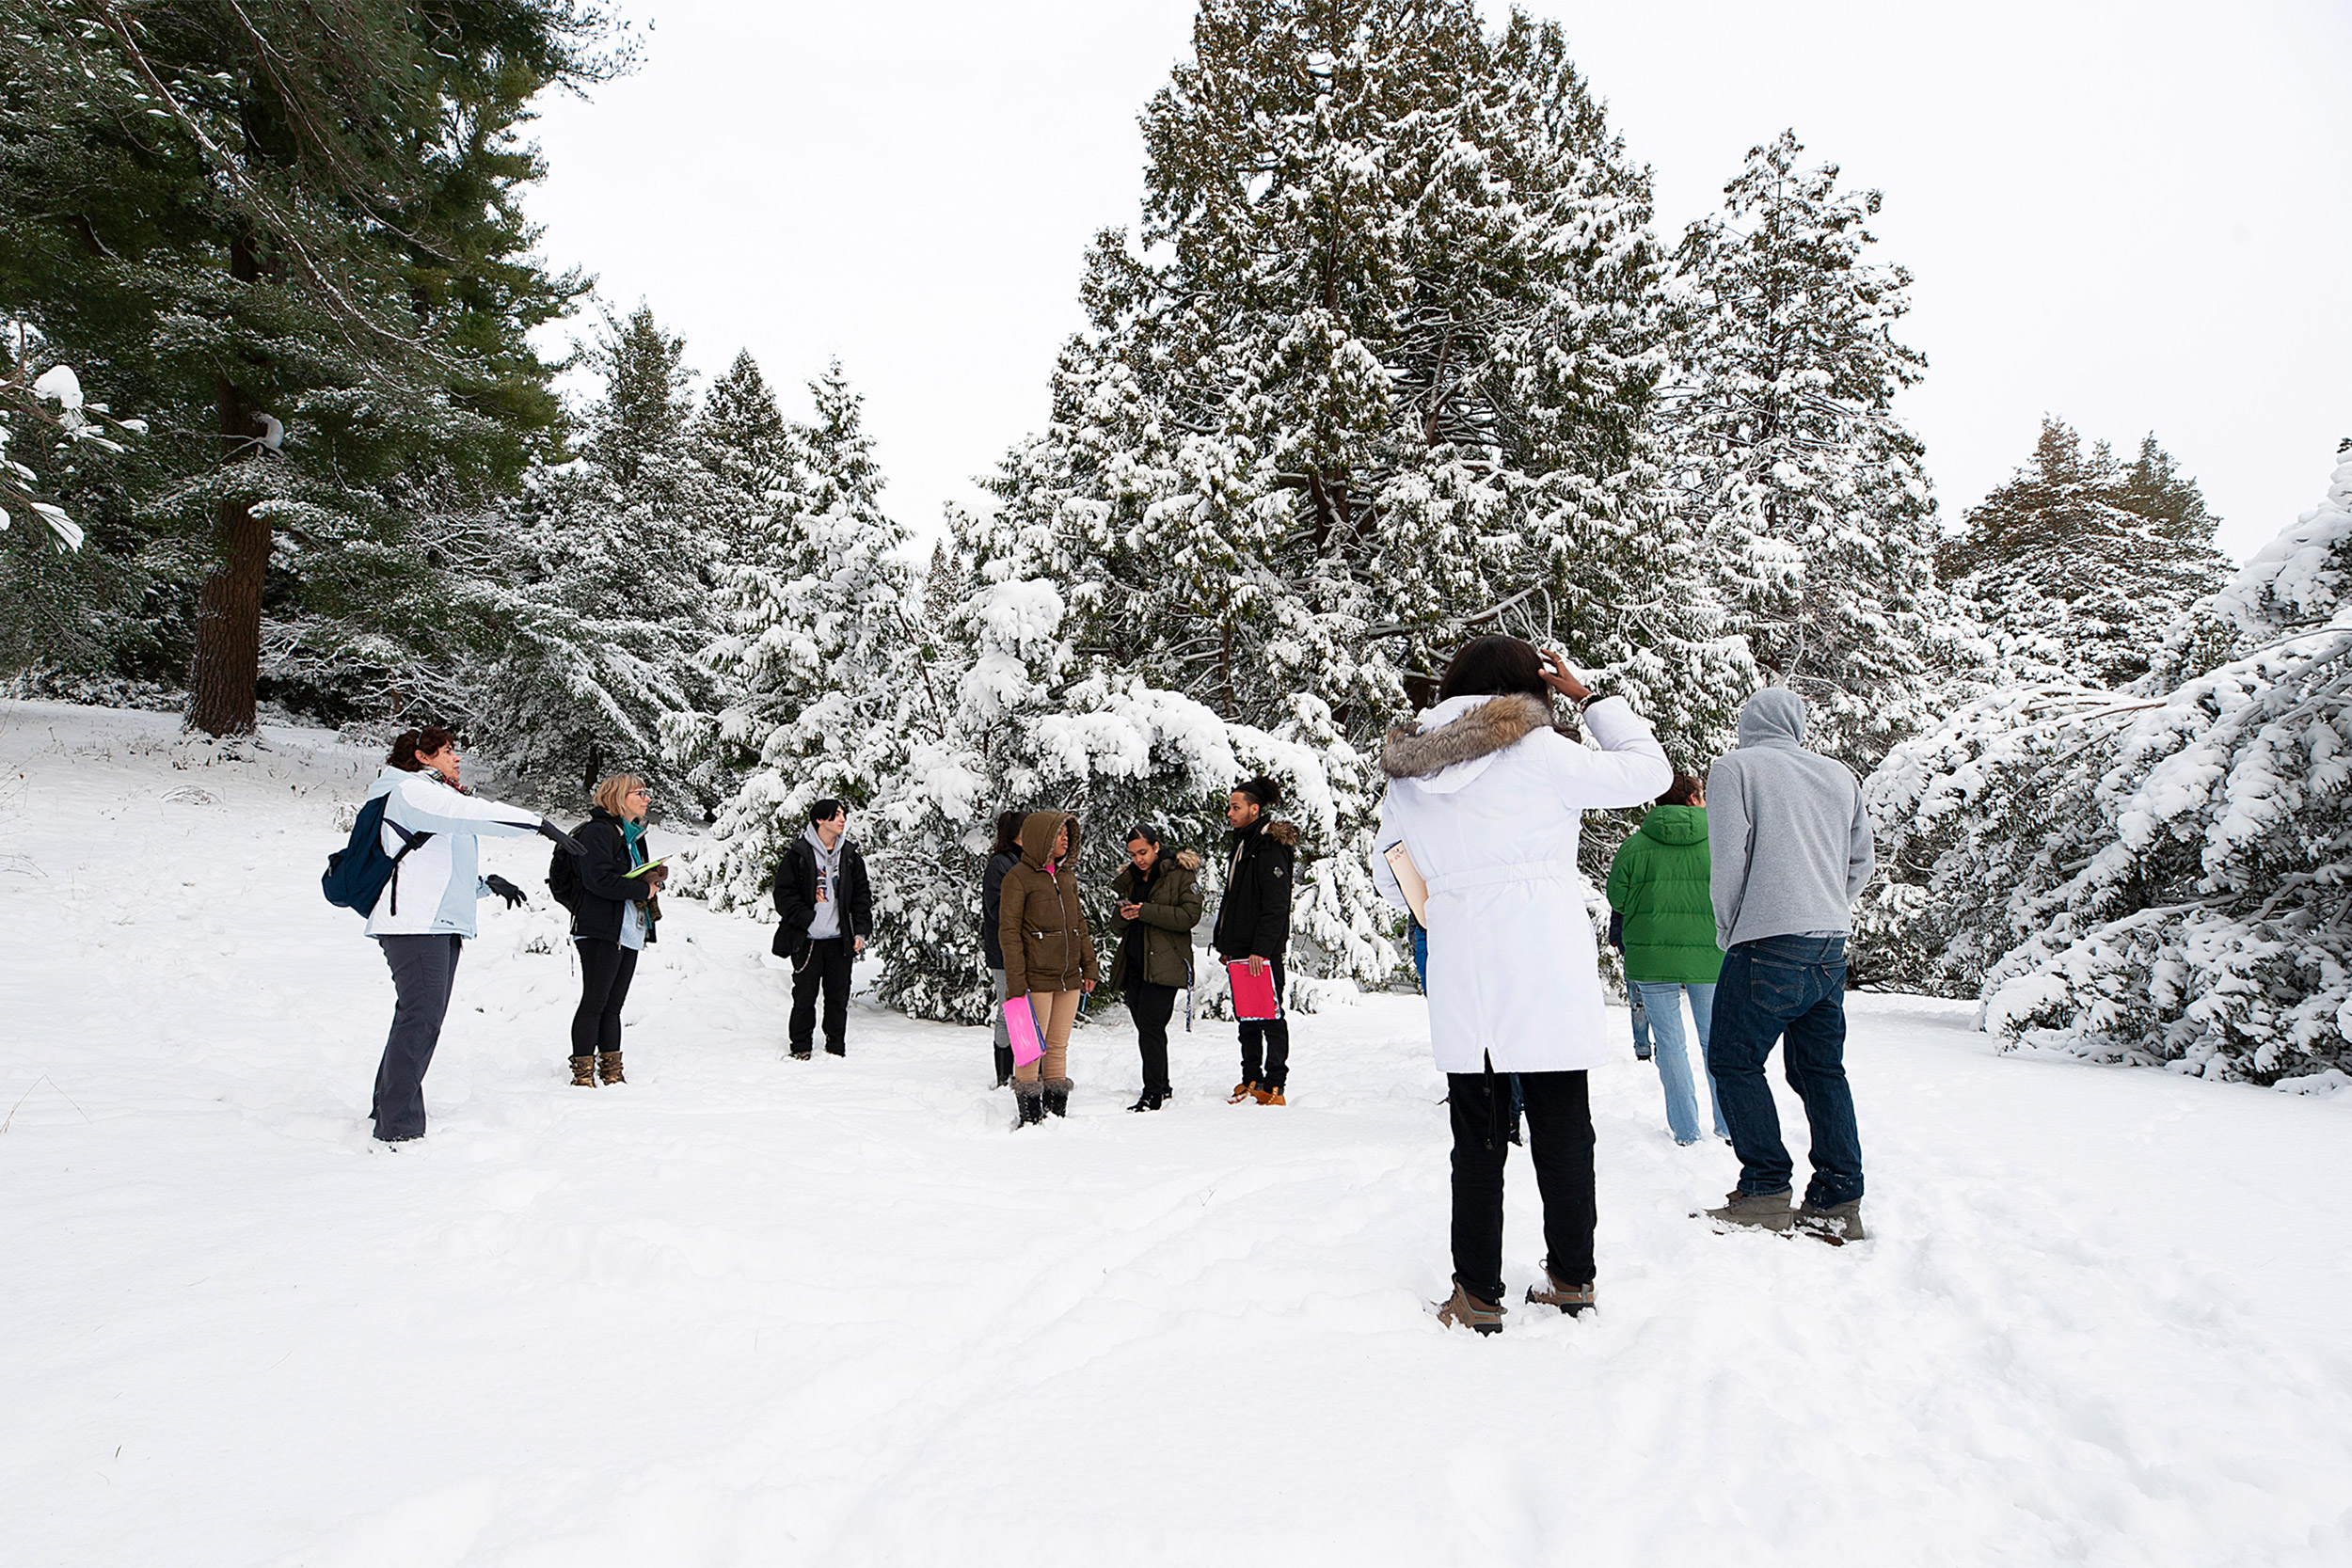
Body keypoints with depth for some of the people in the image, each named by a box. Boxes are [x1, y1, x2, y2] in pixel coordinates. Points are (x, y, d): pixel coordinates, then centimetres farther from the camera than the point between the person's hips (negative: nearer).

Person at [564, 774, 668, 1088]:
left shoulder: (634, 834, 20)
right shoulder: (598, 831, -9)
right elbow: (599, 879, -21)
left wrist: (656, 876, 3)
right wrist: (643, 889, -15)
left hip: (629, 932, 9)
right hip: (601, 932, -9)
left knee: (613, 1004, 11)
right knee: (595, 1001, -6)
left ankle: (612, 1072, 16)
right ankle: (582, 1073, 0)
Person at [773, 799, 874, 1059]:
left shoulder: (850, 856, 10)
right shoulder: (798, 854, -2)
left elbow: (862, 896, 12)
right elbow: (784, 894, -3)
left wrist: (861, 931, 3)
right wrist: (808, 918, -12)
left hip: (840, 940, 3)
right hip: (807, 940, -3)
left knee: (839, 996, 7)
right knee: (804, 996, 3)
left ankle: (836, 1048, 19)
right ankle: (801, 1048, 18)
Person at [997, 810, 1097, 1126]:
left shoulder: (1067, 875, 14)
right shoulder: (1018, 877, -7)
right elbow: (1009, 932, -9)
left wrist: (1089, 967, 14)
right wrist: (1016, 981, -14)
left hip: (1069, 978, 6)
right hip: (1037, 978, -6)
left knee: (1059, 1047, 11)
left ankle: (1057, 1113, 19)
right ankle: (1030, 1117, 7)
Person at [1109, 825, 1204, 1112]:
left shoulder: (1179, 874, -2)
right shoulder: (1128, 879, 17)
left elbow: (1190, 915, -14)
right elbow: (1116, 929, 20)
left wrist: (1145, 911, -16)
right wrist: (1123, 917, -5)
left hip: (1163, 965, -6)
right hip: (1134, 964, 7)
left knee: (1150, 1026, -12)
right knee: (1145, 1026, 10)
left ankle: (1153, 1094, -7)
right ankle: (1162, 1086, 22)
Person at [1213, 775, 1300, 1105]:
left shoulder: (1270, 846, -12)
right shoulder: (1242, 844, 18)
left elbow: (1276, 906, -18)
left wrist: (1260, 948, -22)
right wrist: (1224, 943, 19)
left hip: (1263, 952, -10)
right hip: (1240, 950, 10)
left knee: (1270, 1015, -4)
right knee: (1246, 1016, 13)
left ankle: (1273, 1086, -1)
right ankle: (1251, 1080, 22)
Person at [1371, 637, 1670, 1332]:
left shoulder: (1407, 774, 5)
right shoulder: (1536, 753, -9)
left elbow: (1389, 875, 15)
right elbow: (1648, 770, 1)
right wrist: (1588, 695, 8)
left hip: (1459, 981, 3)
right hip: (1547, 975, -2)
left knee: (1476, 1139, 10)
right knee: (1562, 1130, 12)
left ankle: (1478, 1294, 15)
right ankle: (1571, 1277, 24)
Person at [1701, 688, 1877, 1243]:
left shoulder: (1733, 768, -2)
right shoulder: (1840, 775, 15)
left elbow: (1729, 860, -9)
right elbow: (1861, 861, 17)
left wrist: (1727, 934, 3)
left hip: (1768, 945, -6)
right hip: (1831, 947, 7)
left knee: (1734, 1061, 2)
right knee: (1823, 1069, 12)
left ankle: (1766, 1192, 1)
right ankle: (1839, 1202, 13)